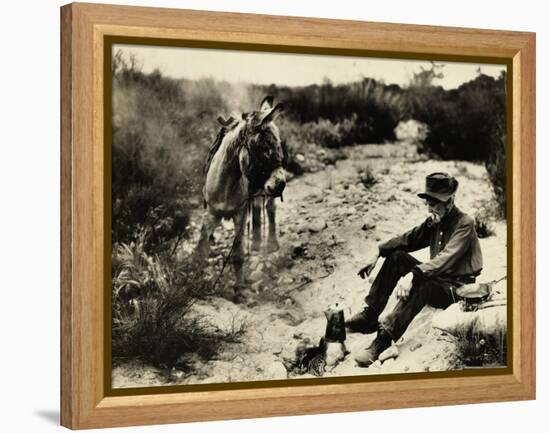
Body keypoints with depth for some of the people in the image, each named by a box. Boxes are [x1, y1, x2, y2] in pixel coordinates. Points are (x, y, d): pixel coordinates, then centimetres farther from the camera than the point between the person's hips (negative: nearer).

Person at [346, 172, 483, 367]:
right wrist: (378, 253, -1)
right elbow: (409, 239, 14)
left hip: (456, 289, -8)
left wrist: (412, 275, -43)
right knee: (396, 256, -5)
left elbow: (444, 259, -31)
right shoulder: (435, 221, 7)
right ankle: (370, 316, -8)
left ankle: (383, 340, -44)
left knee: (419, 285, -38)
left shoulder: (464, 224, -17)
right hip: (437, 279, 8)